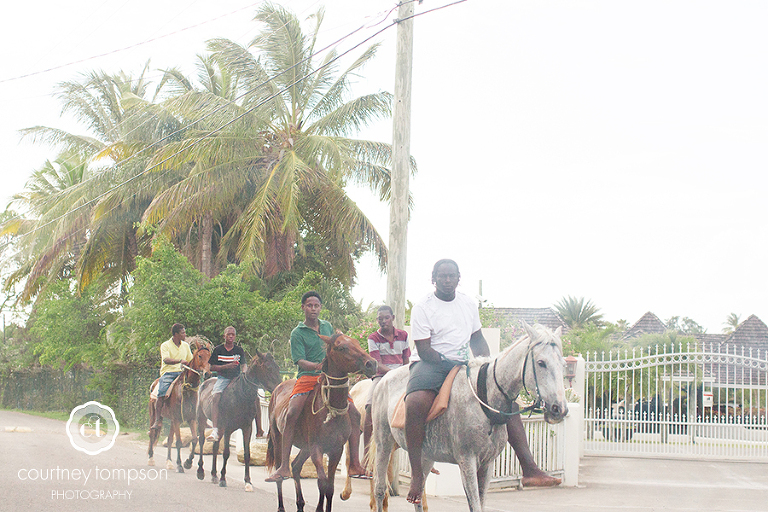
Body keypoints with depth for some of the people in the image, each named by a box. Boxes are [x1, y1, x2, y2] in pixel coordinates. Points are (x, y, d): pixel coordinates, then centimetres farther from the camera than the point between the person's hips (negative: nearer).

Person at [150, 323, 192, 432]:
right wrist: (180, 360, -32)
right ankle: (158, 421, -25)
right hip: (168, 373, -4)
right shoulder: (165, 345, -1)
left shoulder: (185, 345, 17)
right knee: (162, 393, -27)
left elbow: (191, 360, 22)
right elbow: (166, 360, -18)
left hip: (181, 373, 4)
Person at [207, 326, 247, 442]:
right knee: (215, 397, -31)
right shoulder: (218, 350, 5)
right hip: (222, 378, -2)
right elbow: (212, 367, 2)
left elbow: (243, 365, 11)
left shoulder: (239, 350, 11)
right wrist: (227, 366, -11)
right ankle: (215, 430, -36)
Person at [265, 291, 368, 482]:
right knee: (291, 415, -25)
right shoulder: (297, 333, 1)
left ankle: (355, 465, -1)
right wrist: (317, 366, -29)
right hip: (307, 378, -4)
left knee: (354, 414, -9)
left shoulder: (328, 327, 15)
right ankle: (284, 467, -19)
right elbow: (299, 361, -10)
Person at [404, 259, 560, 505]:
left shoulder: (468, 304, 12)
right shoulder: (423, 308, -7)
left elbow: (477, 340, 19)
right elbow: (424, 350, -13)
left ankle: (529, 469, -6)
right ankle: (416, 474, -31)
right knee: (416, 402, -38)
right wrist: (451, 365, -21)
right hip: (430, 364, -6)